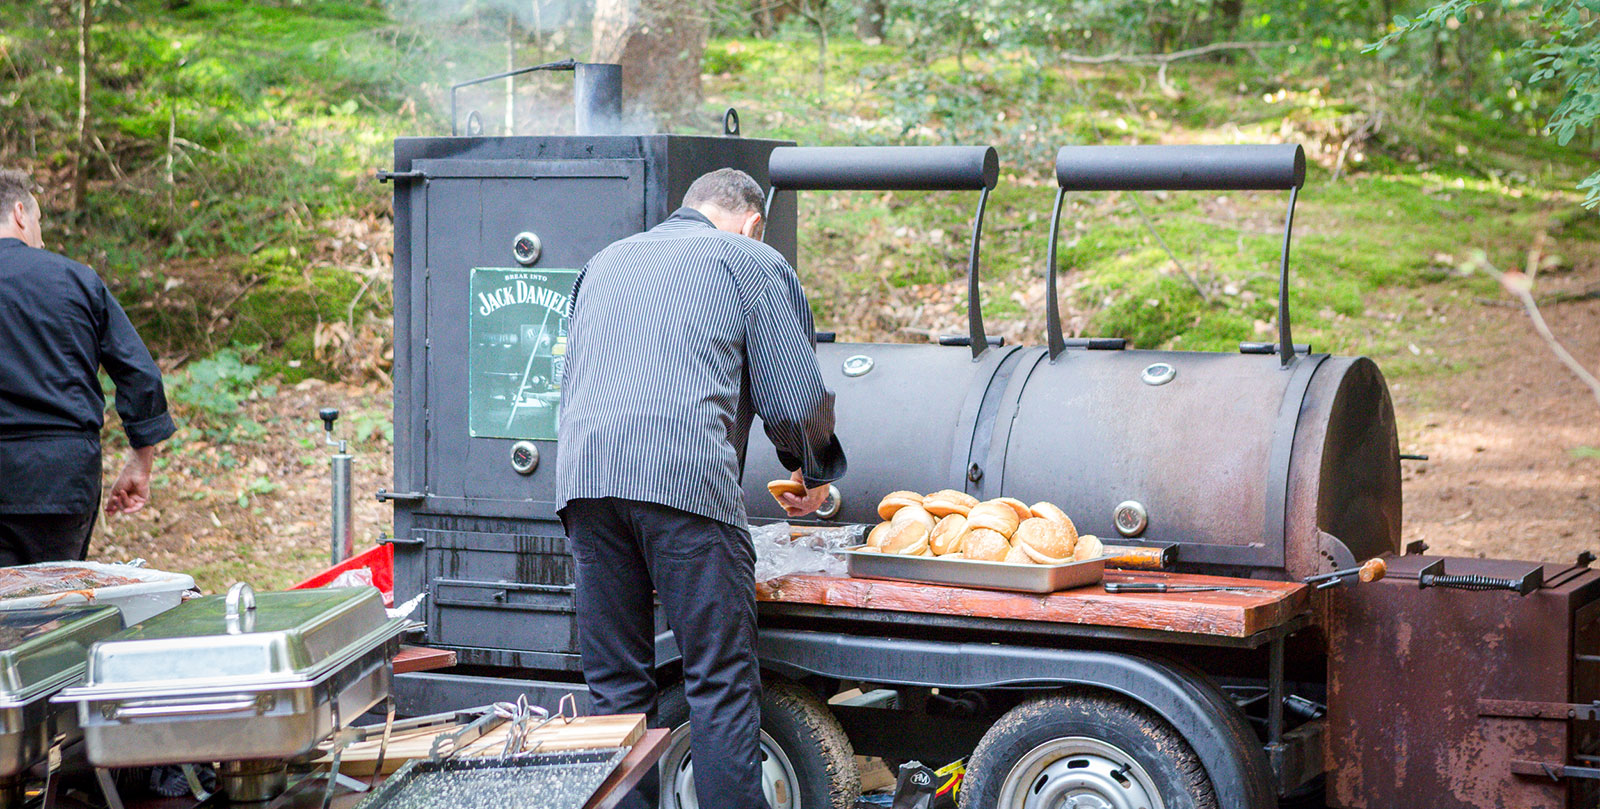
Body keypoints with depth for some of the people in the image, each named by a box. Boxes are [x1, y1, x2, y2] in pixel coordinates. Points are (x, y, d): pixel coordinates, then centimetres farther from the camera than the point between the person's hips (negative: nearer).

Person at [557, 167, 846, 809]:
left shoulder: (603, 263, 30)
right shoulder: (752, 262, 13)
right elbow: (794, 399, 7)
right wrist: (814, 475, 25)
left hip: (583, 477, 5)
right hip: (689, 479, -5)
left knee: (615, 684, 9)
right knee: (722, 683, -2)